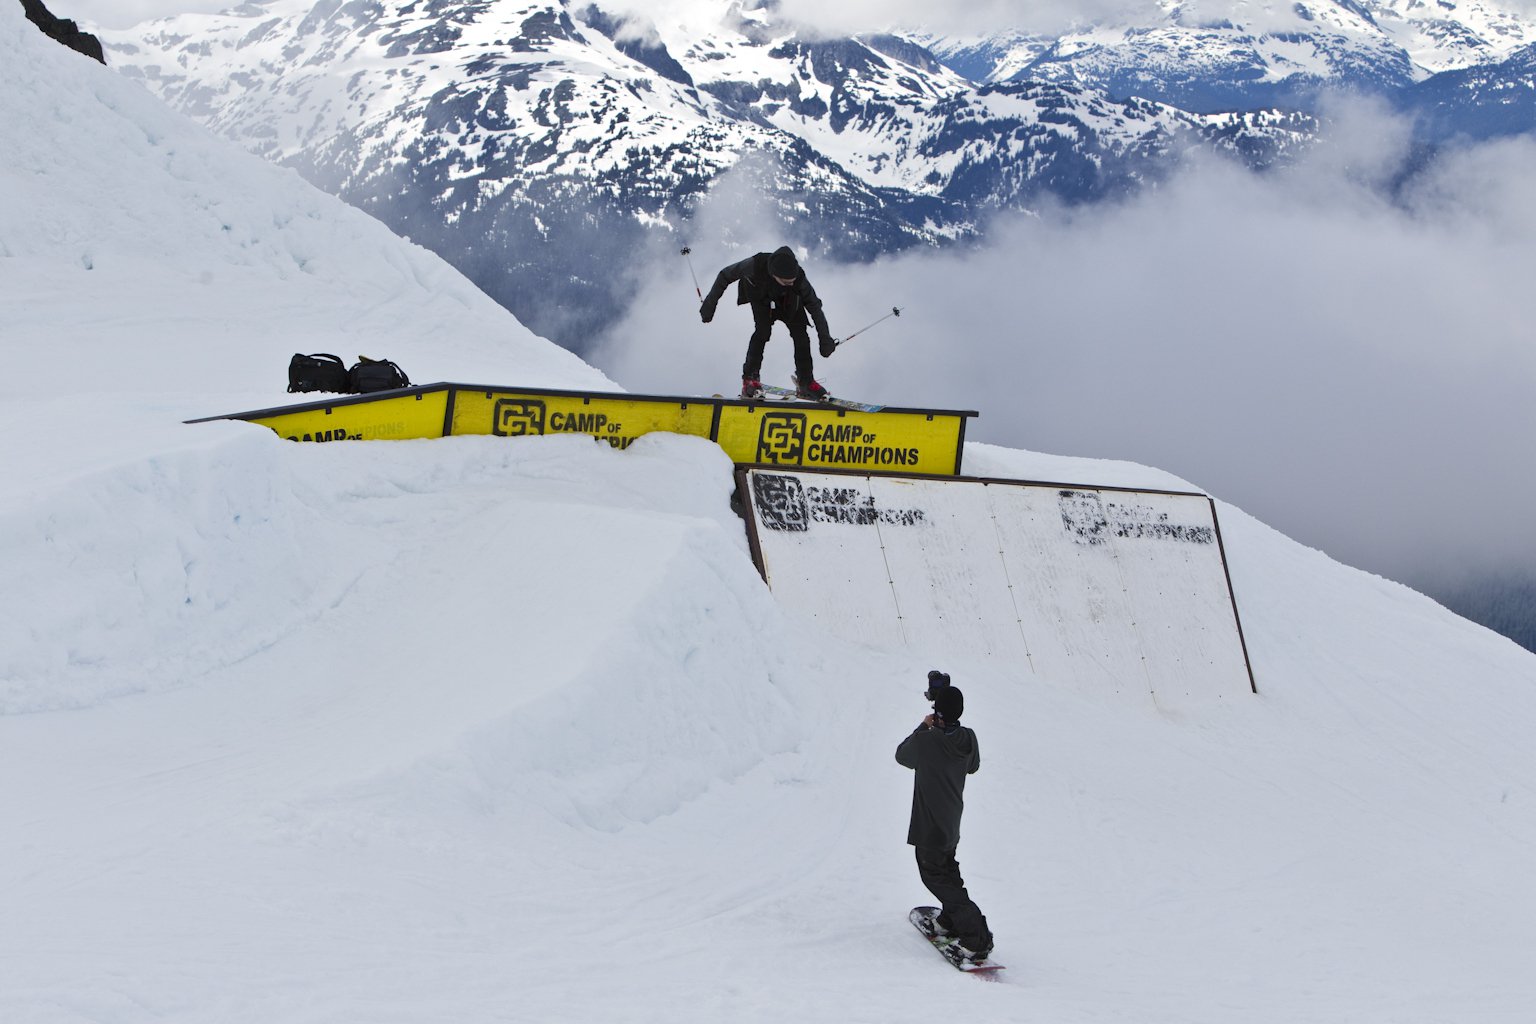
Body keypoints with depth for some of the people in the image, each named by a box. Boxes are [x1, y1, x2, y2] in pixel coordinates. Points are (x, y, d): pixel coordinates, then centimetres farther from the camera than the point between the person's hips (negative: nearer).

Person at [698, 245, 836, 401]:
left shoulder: (797, 277, -38)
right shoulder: (755, 265, -42)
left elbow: (814, 306, -26)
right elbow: (725, 276, -24)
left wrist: (824, 338, -26)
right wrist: (710, 303, -20)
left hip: (788, 300, 1)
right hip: (761, 298, -1)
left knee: (800, 332, -13)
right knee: (763, 330, -25)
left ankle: (805, 382, 0)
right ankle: (750, 379, -16)